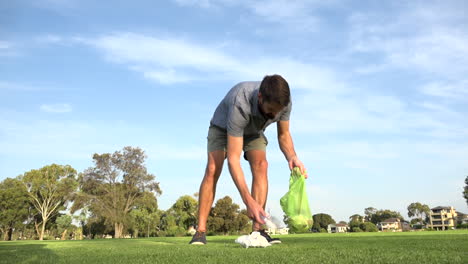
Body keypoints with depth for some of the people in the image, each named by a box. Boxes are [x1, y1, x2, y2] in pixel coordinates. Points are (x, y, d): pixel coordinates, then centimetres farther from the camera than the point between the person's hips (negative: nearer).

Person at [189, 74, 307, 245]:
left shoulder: (284, 102, -30)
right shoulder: (240, 105, -45)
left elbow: (284, 134, -9)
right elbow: (233, 159, -45)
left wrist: (292, 157, -31)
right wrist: (248, 201, -51)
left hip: (253, 131, 4)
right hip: (223, 127, -3)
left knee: (261, 165, -22)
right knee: (213, 170, -23)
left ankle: (257, 230, -22)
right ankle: (200, 231, -16)